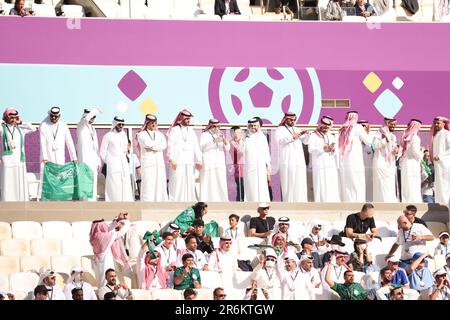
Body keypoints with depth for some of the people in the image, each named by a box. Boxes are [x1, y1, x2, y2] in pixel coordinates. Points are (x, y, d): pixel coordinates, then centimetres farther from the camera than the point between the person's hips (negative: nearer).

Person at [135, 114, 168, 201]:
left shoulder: (159, 134, 19)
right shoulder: (141, 134, 8)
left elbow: (164, 146, 2)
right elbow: (147, 144, -11)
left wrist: (152, 147, -8)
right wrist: (158, 142, 1)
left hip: (159, 163, 4)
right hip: (147, 163, -4)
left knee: (160, 185, -3)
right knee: (148, 185, -11)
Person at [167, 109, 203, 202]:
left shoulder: (191, 131, 17)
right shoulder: (174, 130, 3)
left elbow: (196, 146, 16)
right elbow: (170, 145, -4)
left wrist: (199, 160, 9)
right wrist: (171, 159, -14)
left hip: (189, 162, 5)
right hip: (177, 162, -5)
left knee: (189, 183, 2)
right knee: (177, 183, -8)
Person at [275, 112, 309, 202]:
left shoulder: (297, 130, 20)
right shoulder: (280, 129, 4)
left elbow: (305, 141, 13)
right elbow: (280, 140, -14)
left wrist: (306, 135, -8)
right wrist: (292, 137, -27)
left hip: (299, 161, 5)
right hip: (287, 161, -5)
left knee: (300, 184, -1)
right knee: (289, 184, -9)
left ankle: (300, 201, -1)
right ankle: (289, 202, -9)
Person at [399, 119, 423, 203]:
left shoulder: (404, 137, 10)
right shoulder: (415, 137, -10)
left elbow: (401, 150, 8)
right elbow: (415, 151, -16)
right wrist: (420, 157, 2)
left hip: (404, 163, 7)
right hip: (413, 162, -7)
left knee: (406, 186, 9)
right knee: (413, 186, -8)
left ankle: (405, 201, 8)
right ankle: (414, 202, -12)